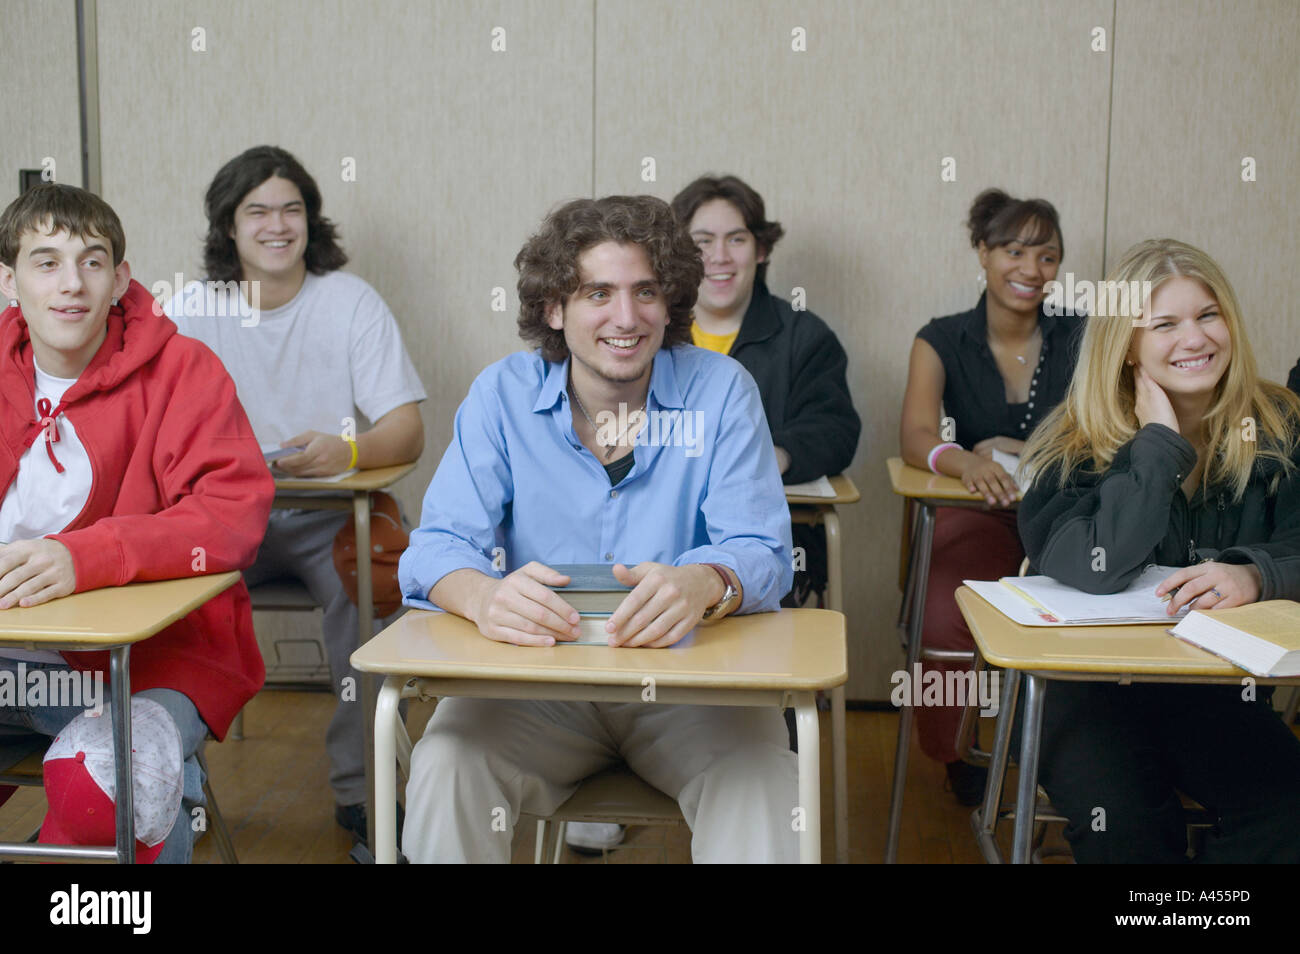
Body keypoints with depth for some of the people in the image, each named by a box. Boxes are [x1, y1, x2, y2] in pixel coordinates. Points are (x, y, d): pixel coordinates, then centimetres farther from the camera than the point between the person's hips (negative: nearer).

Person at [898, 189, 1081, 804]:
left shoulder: (1079, 339, 8)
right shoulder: (942, 342, 6)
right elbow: (916, 436, -10)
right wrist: (966, 462, -32)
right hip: (976, 518, 0)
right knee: (944, 625, -32)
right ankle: (949, 756, -3)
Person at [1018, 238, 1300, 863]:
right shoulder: (1077, 443, -7)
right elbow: (1098, 569, -23)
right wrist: (1161, 440, -18)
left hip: (1225, 689, 3)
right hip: (1091, 687, -2)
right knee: (1123, 825, -29)